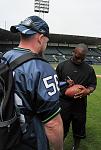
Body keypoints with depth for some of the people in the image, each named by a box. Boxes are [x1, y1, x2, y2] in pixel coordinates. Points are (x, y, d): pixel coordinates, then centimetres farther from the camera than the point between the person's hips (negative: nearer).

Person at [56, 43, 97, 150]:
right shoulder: (62, 66, -1)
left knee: (79, 129, 15)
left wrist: (88, 90, -17)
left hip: (80, 104, 2)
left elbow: (93, 85, 6)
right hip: (63, 103, -1)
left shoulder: (89, 69, 3)